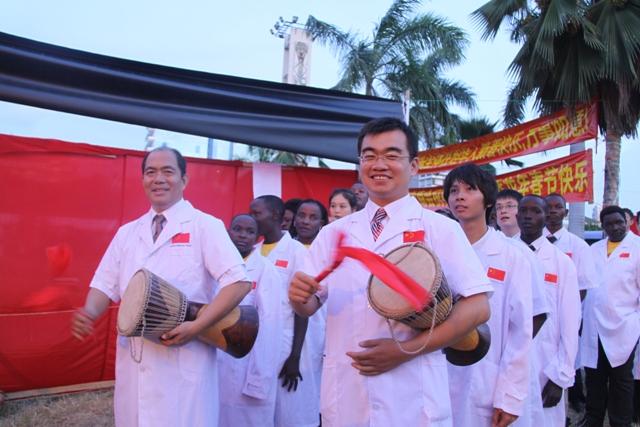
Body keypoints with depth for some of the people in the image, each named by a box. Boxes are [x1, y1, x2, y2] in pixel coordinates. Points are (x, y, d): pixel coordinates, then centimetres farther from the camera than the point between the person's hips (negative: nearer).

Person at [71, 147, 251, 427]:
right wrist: (89, 313, -8)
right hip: (132, 357, 5)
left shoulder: (205, 226, -4)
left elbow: (238, 283, -13)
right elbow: (105, 284, 13)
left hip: (184, 358, -5)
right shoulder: (127, 232, 13)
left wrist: (196, 327, -20)